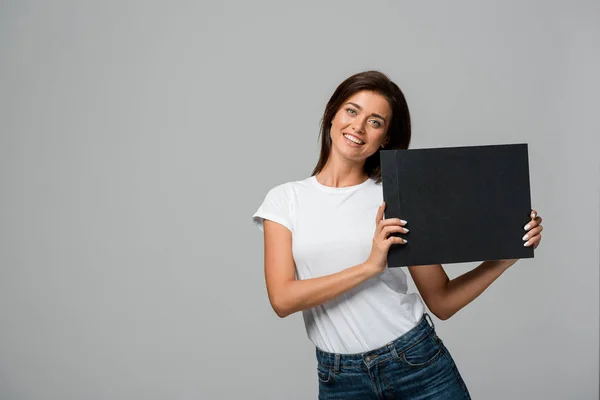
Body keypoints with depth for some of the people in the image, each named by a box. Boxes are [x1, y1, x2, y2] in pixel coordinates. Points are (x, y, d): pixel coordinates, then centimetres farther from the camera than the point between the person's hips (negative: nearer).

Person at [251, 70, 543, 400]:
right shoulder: (285, 199, 0)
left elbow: (442, 303, 1)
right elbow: (282, 299, -12)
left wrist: (508, 255, -11)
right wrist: (369, 266, -21)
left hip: (418, 361, 0)